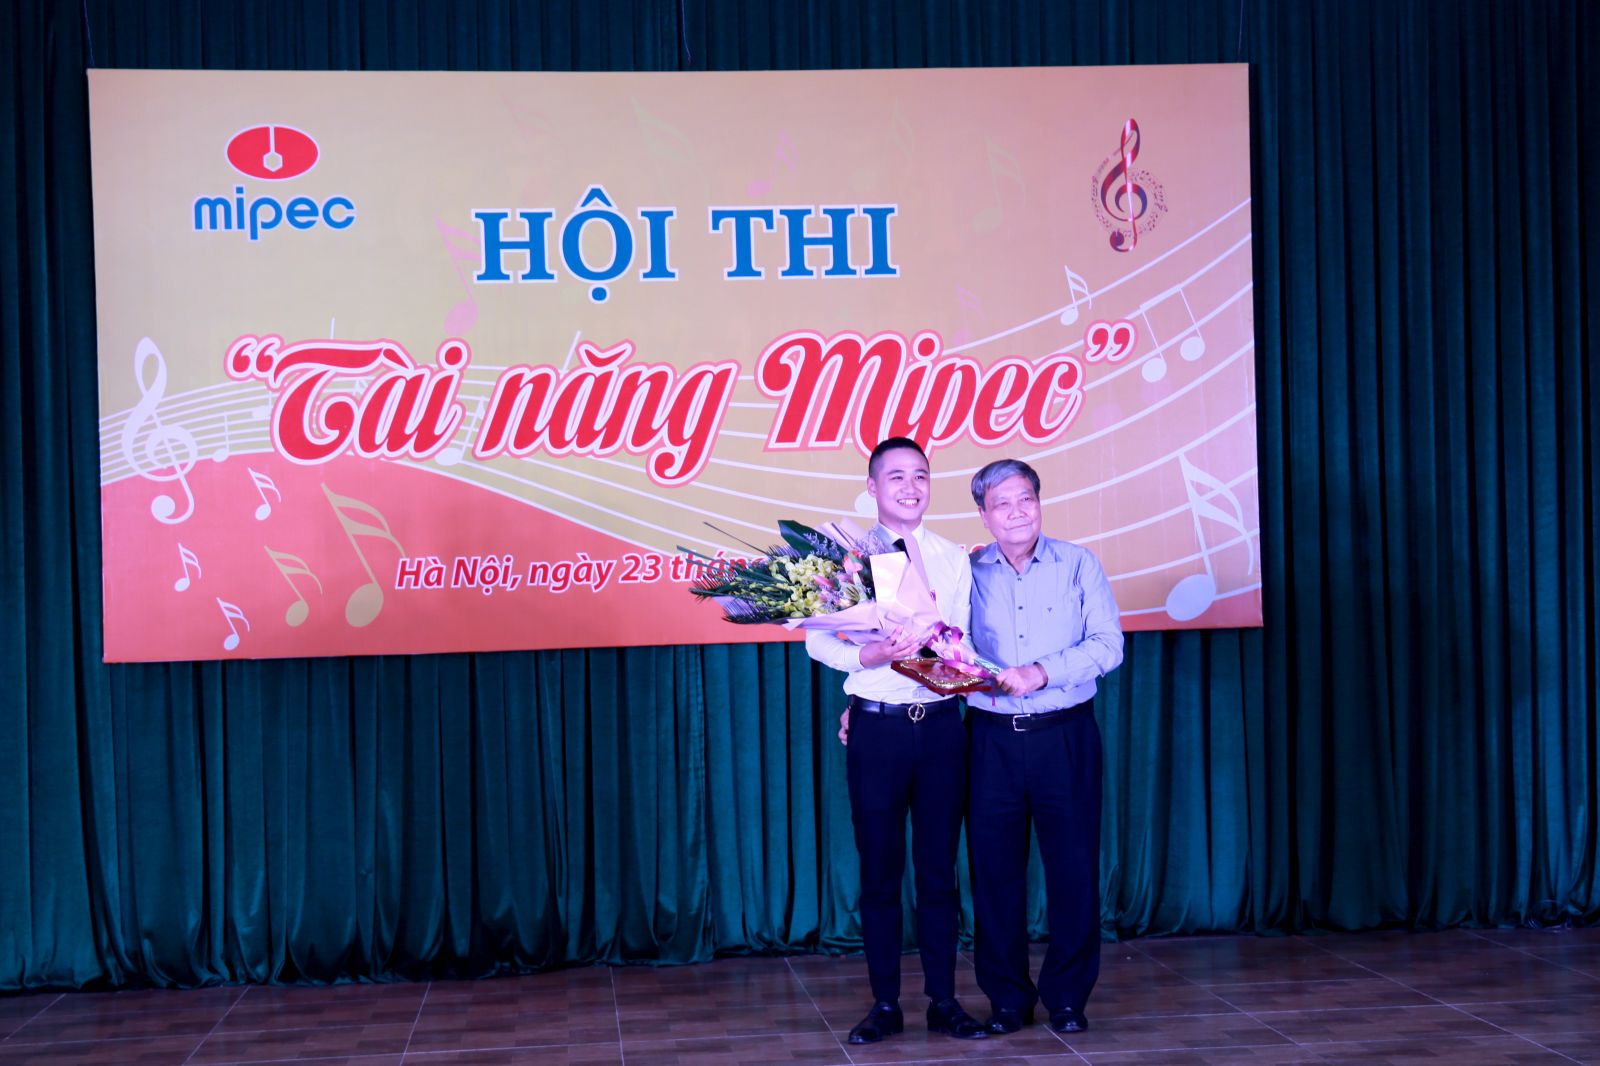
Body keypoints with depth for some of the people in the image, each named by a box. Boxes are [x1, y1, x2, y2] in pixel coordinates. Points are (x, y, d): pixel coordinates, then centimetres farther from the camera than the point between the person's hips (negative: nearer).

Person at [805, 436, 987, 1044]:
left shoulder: (953, 559, 8)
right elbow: (818, 640, -4)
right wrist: (869, 658, -21)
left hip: (941, 725, 2)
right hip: (876, 726, -2)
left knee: (939, 870, 7)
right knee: (880, 872, 5)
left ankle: (943, 1001, 17)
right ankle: (885, 1004, 15)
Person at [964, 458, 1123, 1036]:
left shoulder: (1078, 564, 2)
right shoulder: (966, 574, 5)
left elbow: (1107, 645, -5)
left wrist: (1044, 672, -18)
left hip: (1064, 735, -1)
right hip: (992, 740, 1)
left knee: (1073, 866, 2)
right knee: (995, 868, 4)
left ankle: (1067, 997, 16)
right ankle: (1007, 997, 18)